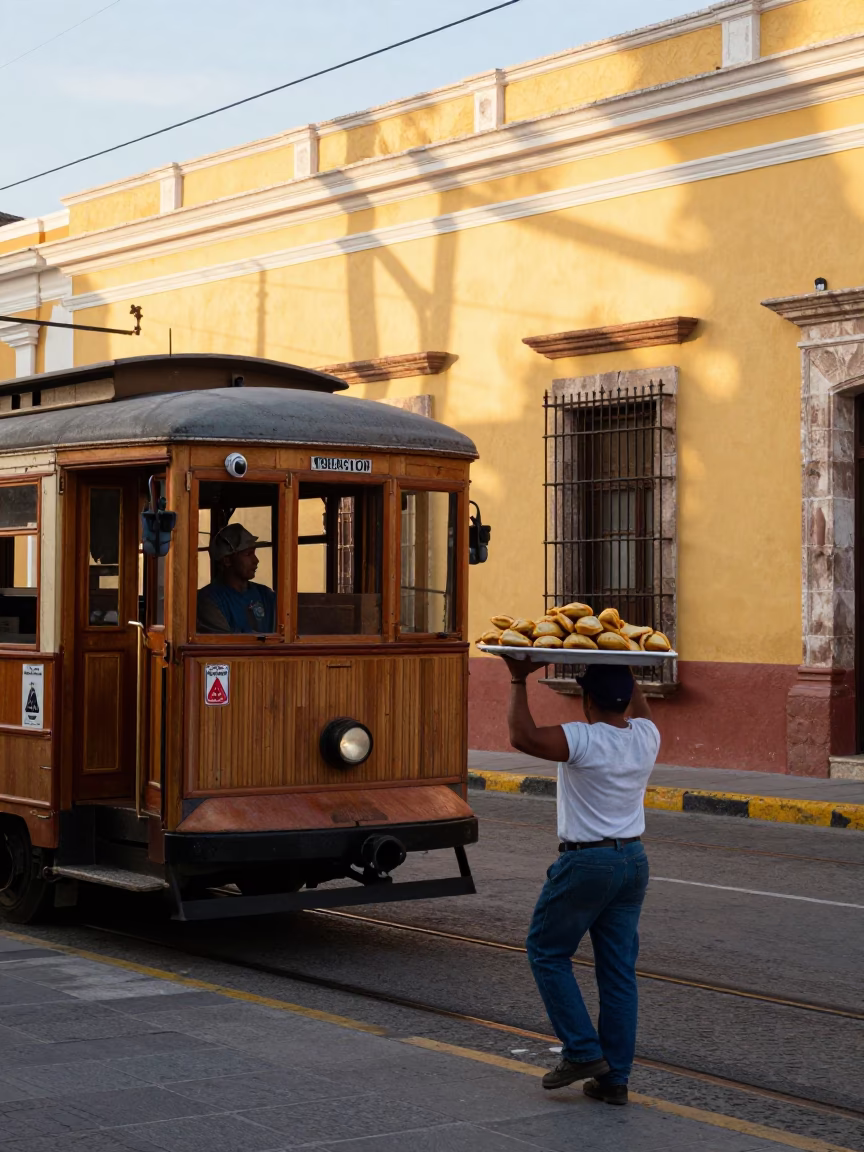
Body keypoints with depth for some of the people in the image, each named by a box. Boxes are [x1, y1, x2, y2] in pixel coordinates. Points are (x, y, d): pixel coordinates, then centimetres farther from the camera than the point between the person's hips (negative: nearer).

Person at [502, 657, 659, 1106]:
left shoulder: (582, 740, -19)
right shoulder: (646, 737, 2)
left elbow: (524, 737, -28)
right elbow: (638, 710, 25)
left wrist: (518, 681, -17)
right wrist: (624, 672, 28)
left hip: (585, 864, -7)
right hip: (634, 862, 7)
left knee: (548, 952, 10)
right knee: (619, 971, 9)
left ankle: (583, 1052, 5)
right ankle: (614, 1078, 12)